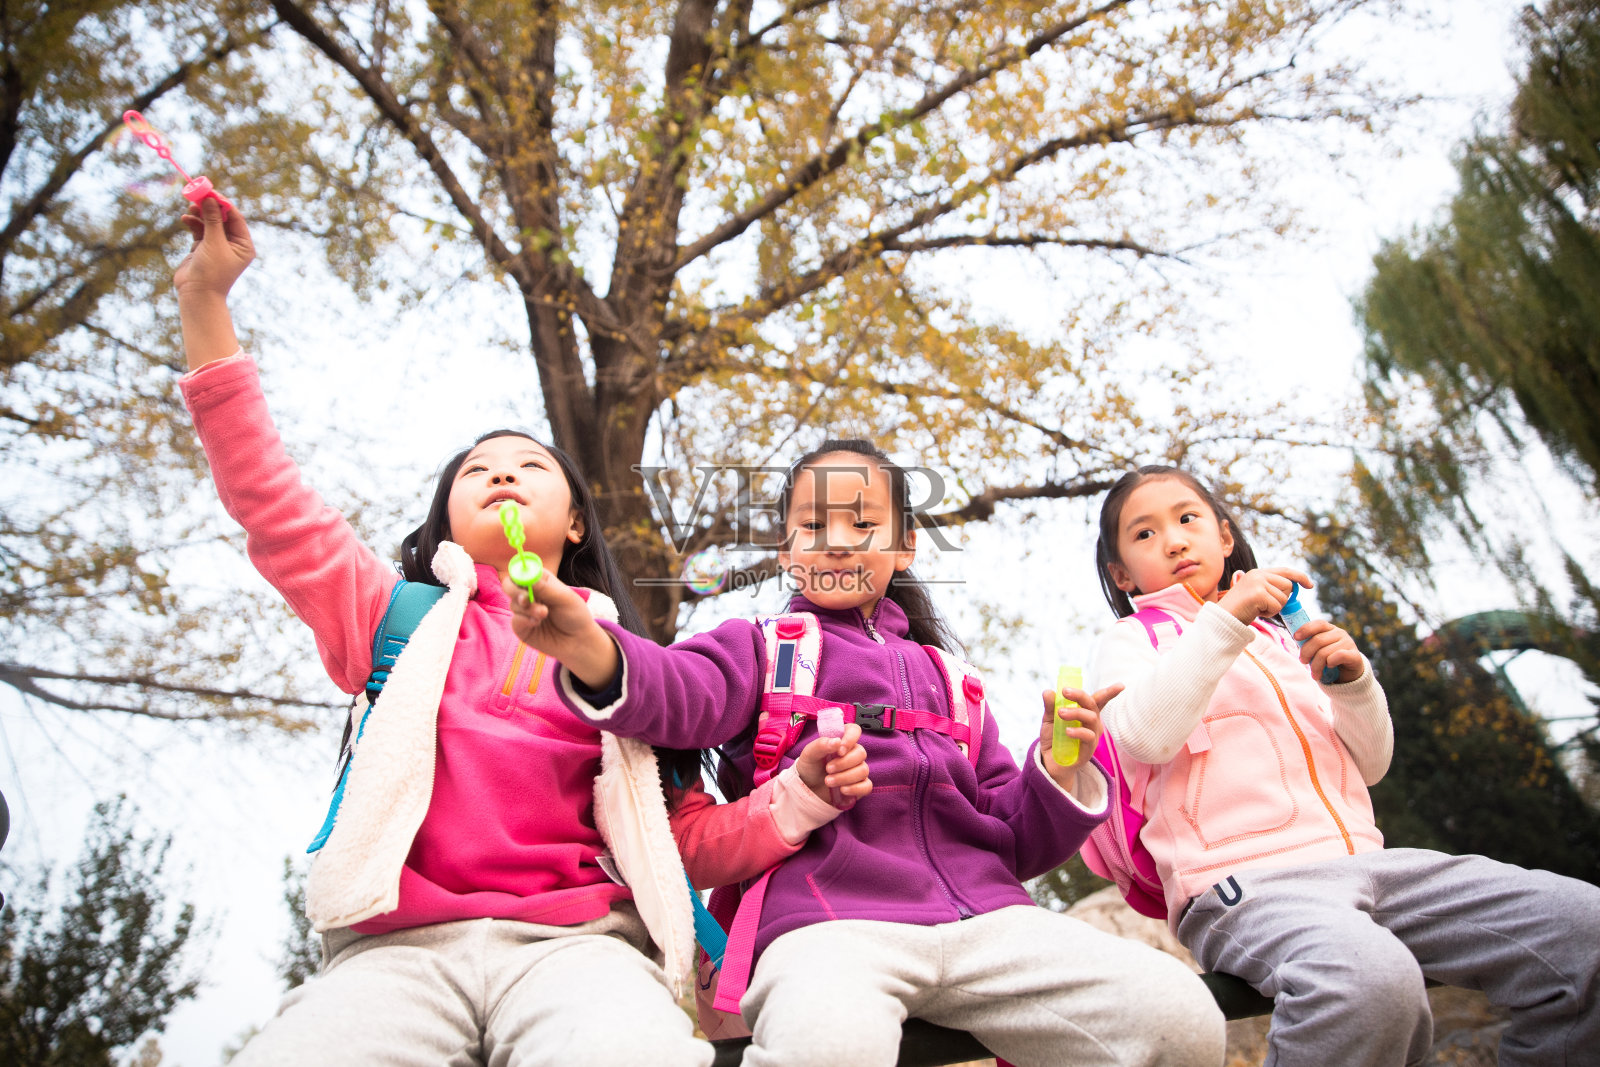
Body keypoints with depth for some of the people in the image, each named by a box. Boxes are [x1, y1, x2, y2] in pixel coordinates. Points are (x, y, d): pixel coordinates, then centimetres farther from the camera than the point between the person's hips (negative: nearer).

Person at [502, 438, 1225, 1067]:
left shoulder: (946, 679, 27)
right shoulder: (764, 647, 16)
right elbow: (681, 693, -8)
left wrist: (1059, 769, 3)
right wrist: (590, 648, -30)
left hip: (982, 917, 5)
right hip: (828, 918, -4)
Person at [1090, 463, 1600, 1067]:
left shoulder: (1277, 640, 27)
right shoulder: (1132, 639, 10)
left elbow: (1370, 764, 23)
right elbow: (1146, 736, -13)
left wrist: (1353, 682, 3)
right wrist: (1226, 618, -14)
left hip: (1358, 858, 6)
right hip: (1244, 880, -6)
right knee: (1371, 976, -38)